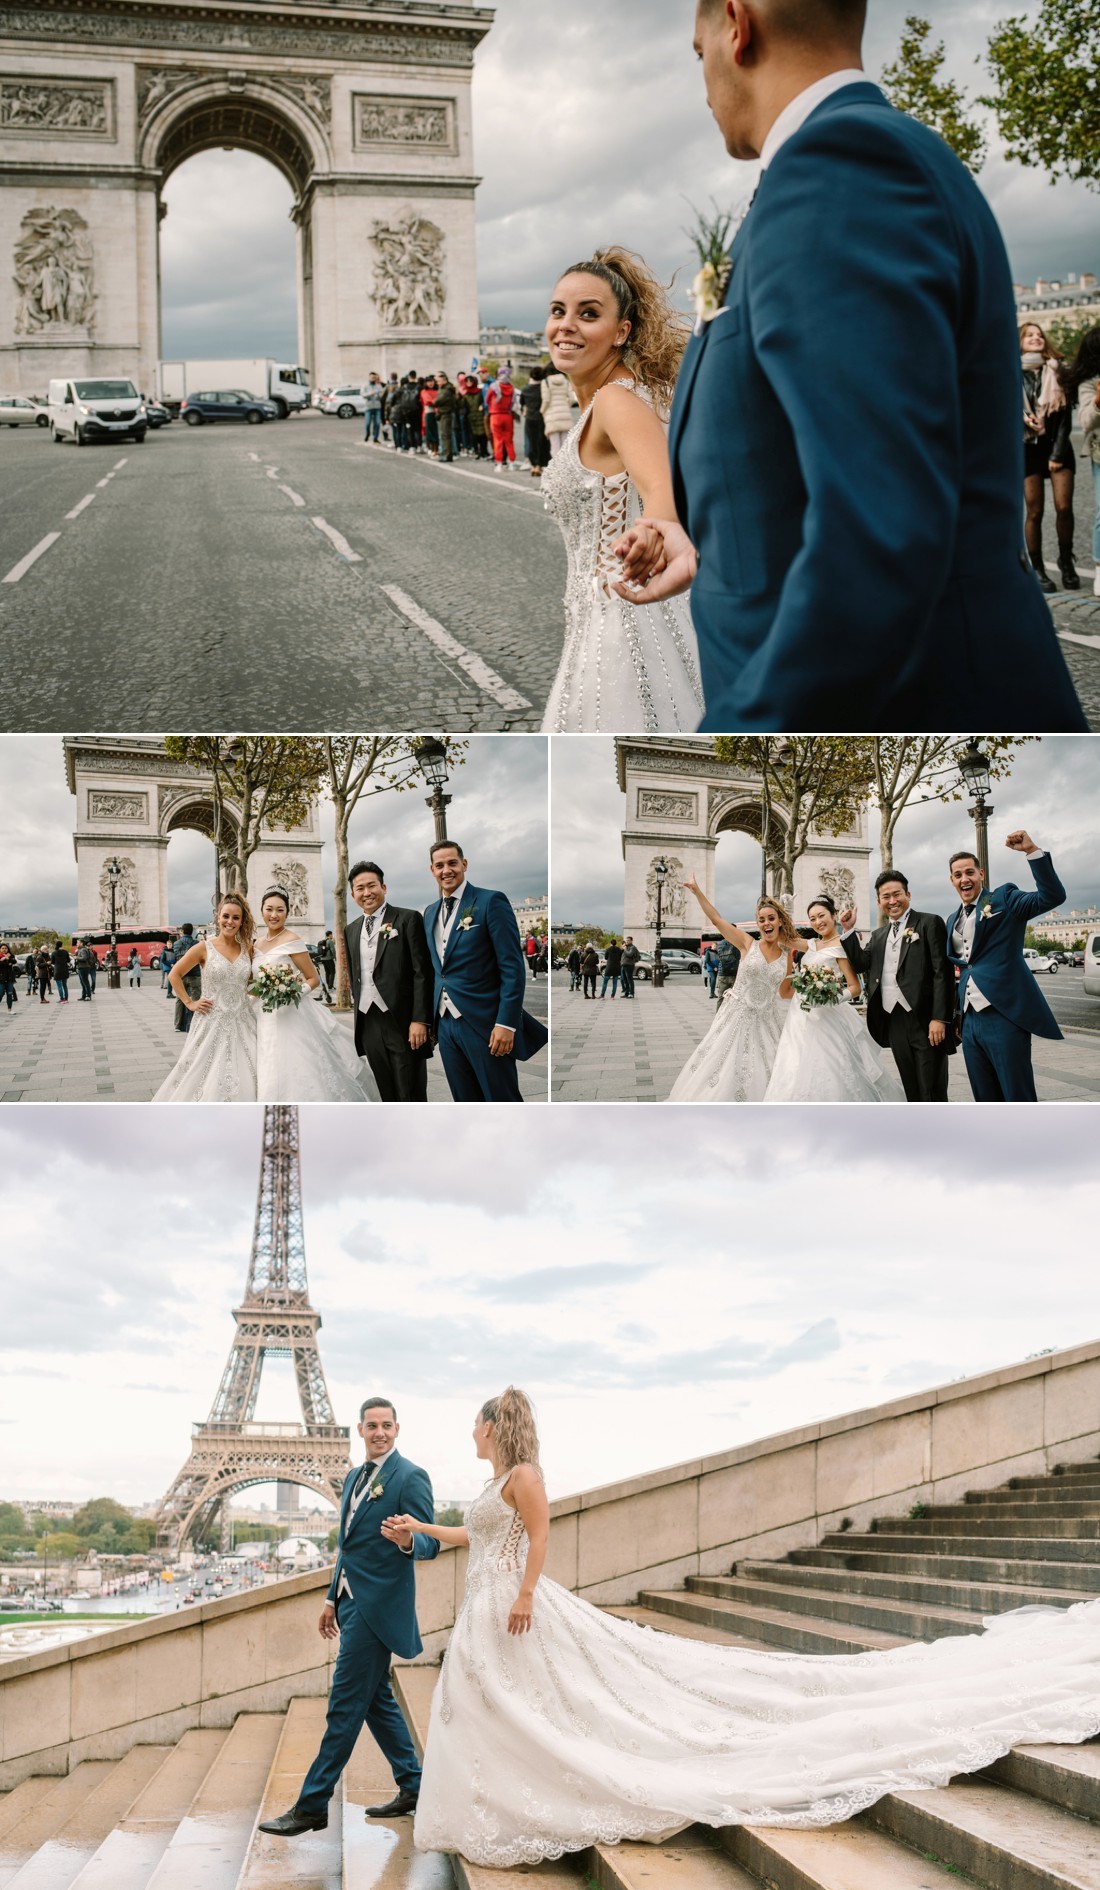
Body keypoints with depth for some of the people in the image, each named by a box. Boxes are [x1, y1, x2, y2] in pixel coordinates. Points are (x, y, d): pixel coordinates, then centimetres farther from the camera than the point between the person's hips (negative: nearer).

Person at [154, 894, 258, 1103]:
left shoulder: (248, 949, 7)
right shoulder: (204, 948, -3)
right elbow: (174, 975, 3)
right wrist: (189, 1003, -2)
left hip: (242, 1024, 3)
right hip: (212, 1023, -3)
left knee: (243, 1079, -4)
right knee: (206, 1077, -2)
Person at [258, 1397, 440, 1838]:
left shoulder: (410, 1478, -10)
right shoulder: (354, 1477, 16)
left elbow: (430, 1544, -13)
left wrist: (407, 1541, -35)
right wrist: (333, 1598, 22)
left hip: (377, 1604, -9)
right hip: (352, 1600, 9)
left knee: (346, 1702, -7)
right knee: (375, 1698, 14)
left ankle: (311, 1805, -5)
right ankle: (411, 1788, 24)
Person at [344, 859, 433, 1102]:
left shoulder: (408, 919, -3)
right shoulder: (351, 930, 15)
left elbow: (422, 973, -8)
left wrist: (420, 1020, -15)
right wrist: (358, 1014, 16)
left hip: (403, 1023, -5)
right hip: (369, 1025, 5)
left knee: (411, 1097, -4)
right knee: (388, 1097, 7)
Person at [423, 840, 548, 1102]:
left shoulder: (491, 902, -6)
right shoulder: (430, 913, 15)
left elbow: (513, 967, -11)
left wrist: (506, 1023, -18)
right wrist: (430, 1017, 14)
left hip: (484, 1023, -6)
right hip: (445, 1023, 6)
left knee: (502, 1100, -4)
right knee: (466, 1102, 8)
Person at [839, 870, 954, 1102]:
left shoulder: (929, 923, -2)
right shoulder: (879, 935, 19)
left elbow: (942, 972, -9)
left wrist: (939, 1018, -16)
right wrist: (848, 931, 3)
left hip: (925, 1022, -6)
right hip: (895, 1023, 6)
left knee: (933, 1095, -6)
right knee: (912, 1094, 10)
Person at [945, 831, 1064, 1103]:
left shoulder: (1004, 899, 0)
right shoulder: (953, 920, 19)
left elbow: (1052, 896, -15)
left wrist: (1031, 850, -24)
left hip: (1004, 1017, -7)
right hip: (970, 1021, 7)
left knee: (1019, 1098, -7)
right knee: (986, 1101, 9)